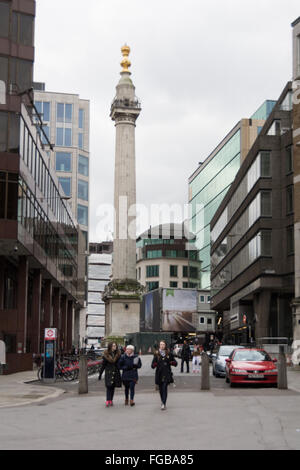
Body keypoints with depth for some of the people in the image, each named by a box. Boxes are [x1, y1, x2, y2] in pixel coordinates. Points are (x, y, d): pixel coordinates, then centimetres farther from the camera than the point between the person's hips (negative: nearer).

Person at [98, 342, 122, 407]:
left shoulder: (118, 354, 3)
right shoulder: (106, 355, -5)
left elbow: (120, 363, 8)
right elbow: (103, 365, 1)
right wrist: (100, 374, 2)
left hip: (116, 372, 3)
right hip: (108, 372, -3)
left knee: (113, 387, 7)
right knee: (109, 386, -11)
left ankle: (111, 400, 14)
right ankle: (107, 401, -14)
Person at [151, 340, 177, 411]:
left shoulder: (169, 354, 5)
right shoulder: (156, 354, 6)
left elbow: (175, 363, 12)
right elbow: (152, 365, 3)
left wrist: (172, 363, -10)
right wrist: (154, 365, -20)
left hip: (167, 373, -2)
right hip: (159, 373, 2)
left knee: (164, 388, -14)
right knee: (161, 389, 8)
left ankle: (164, 404, -17)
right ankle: (163, 402, 26)